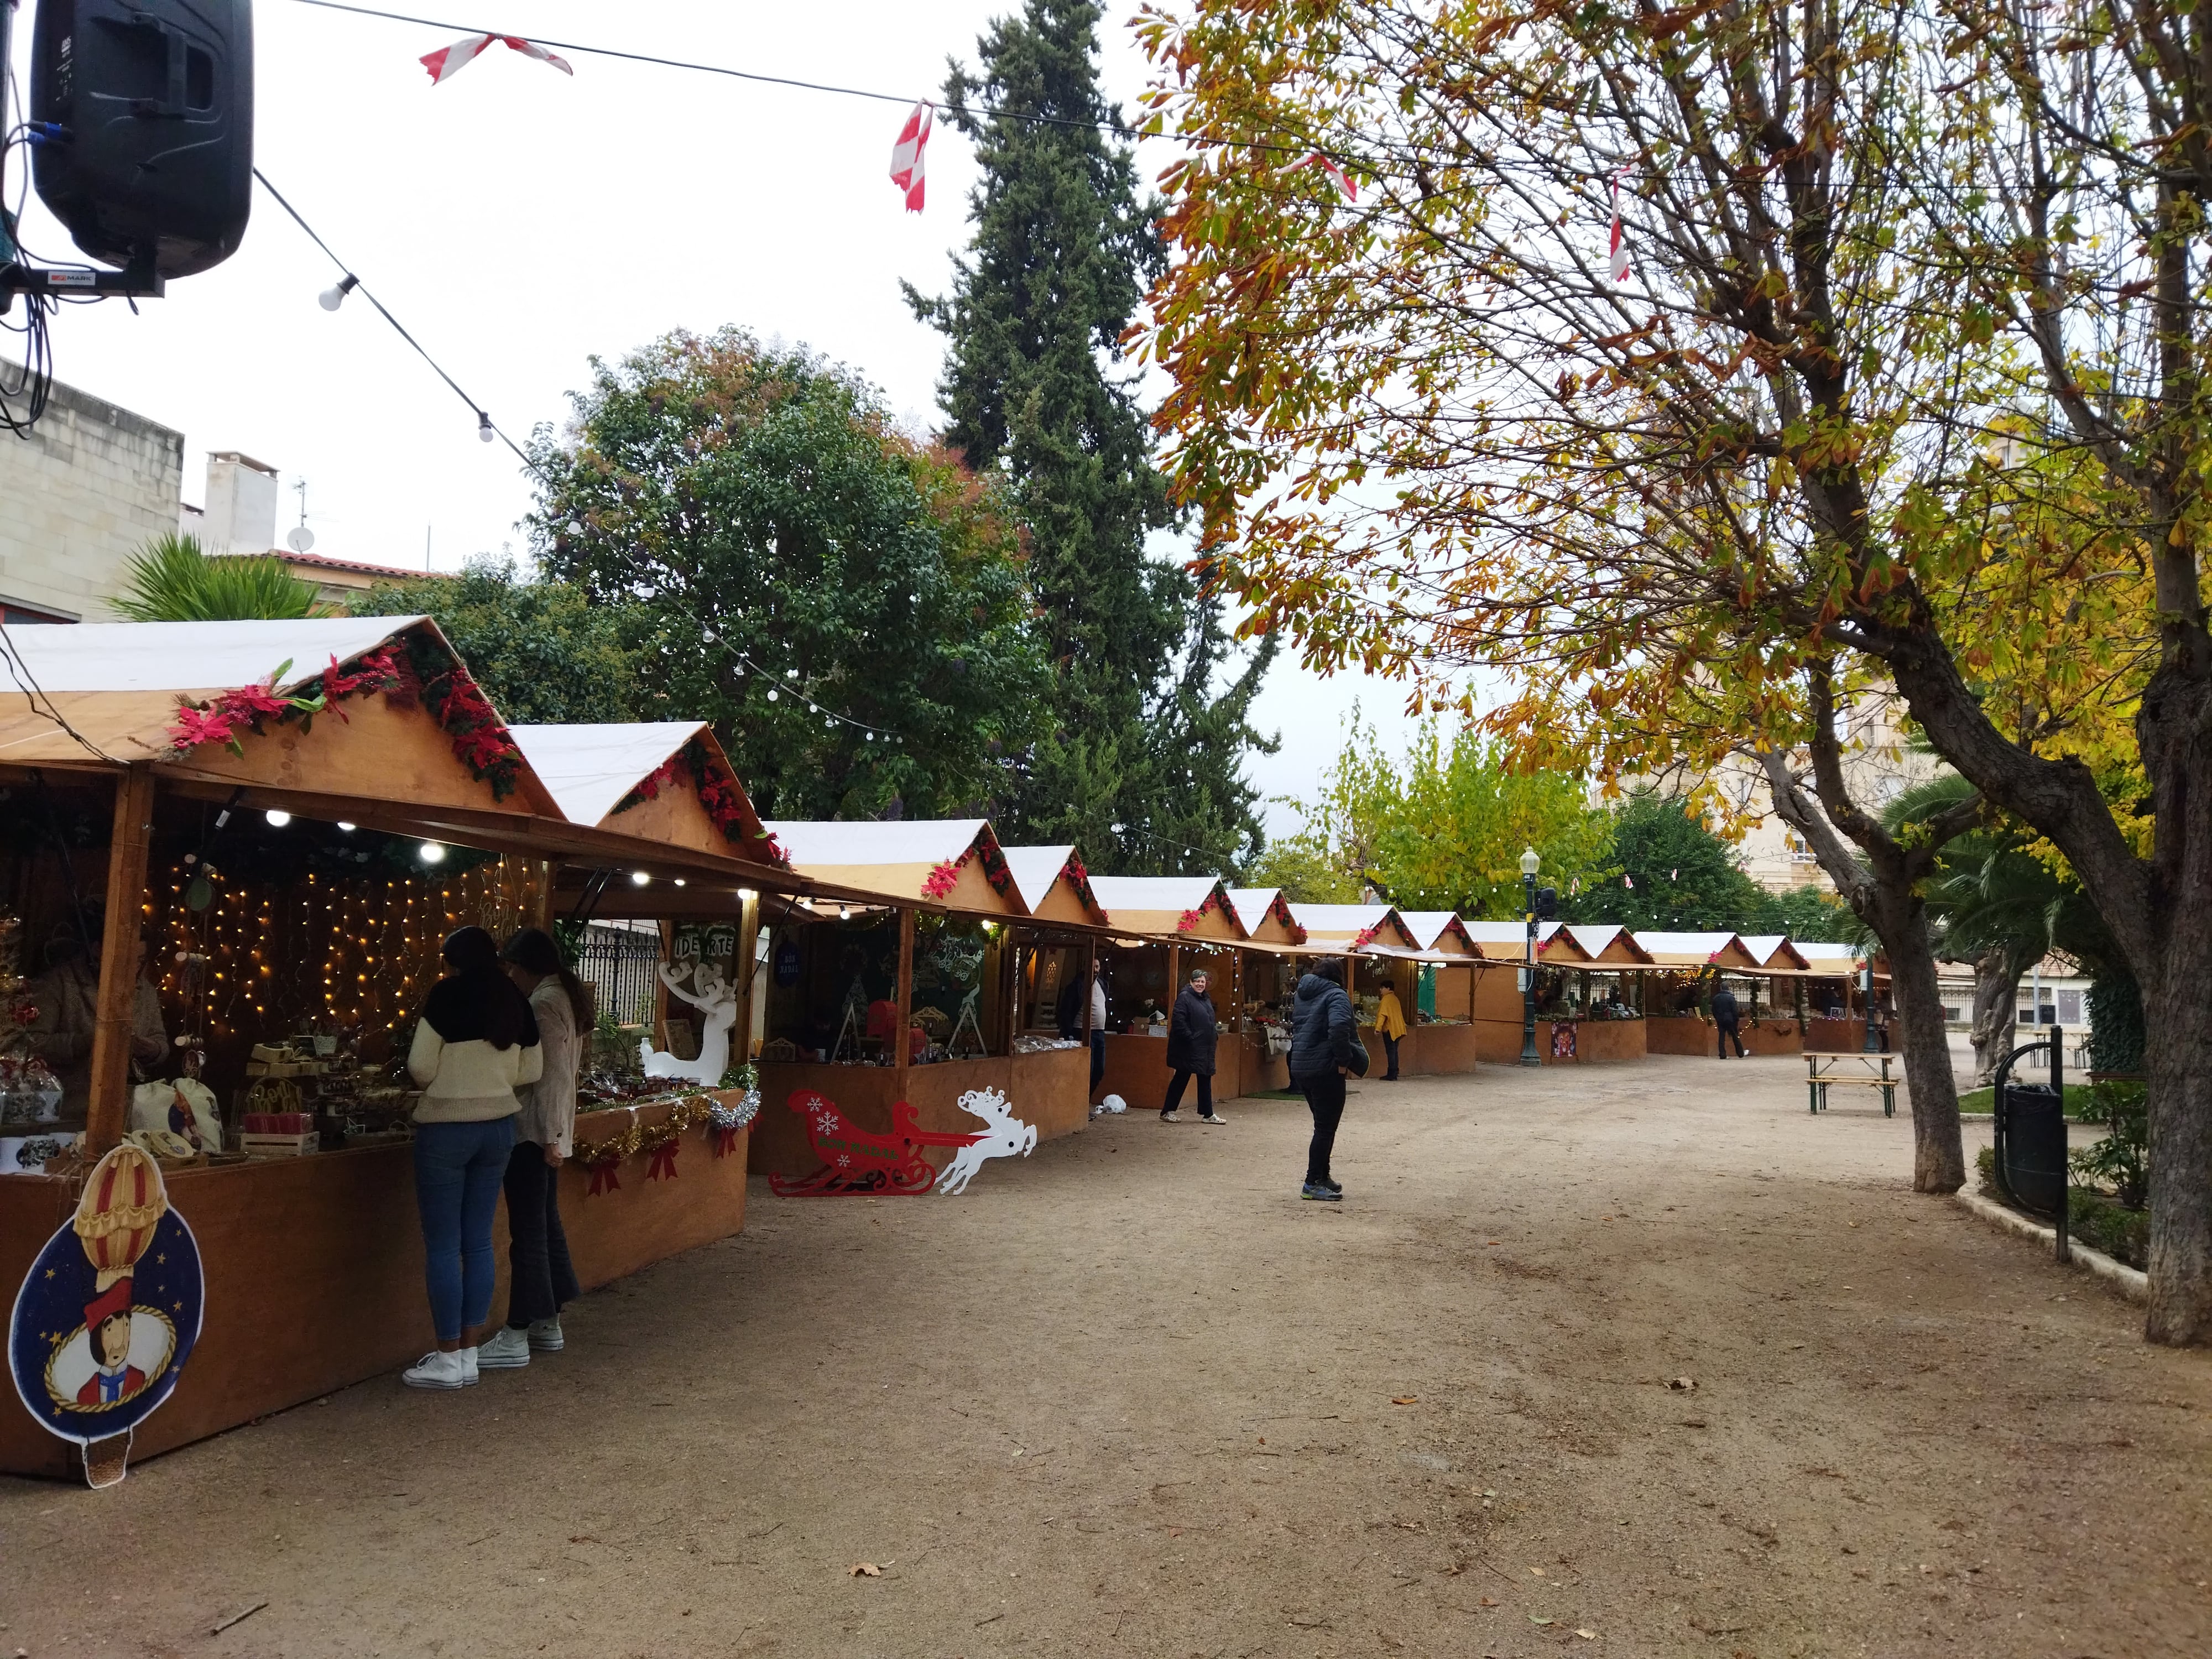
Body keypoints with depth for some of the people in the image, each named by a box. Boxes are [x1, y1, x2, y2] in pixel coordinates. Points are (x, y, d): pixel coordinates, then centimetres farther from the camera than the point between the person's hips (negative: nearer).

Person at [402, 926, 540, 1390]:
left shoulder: (449, 994, -9)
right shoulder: (516, 1000, 5)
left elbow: (421, 1066, -10)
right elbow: (532, 1071, 11)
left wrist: (446, 1081, 10)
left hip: (446, 1128, -6)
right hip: (498, 1126, 6)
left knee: (442, 1245, 1)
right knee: (478, 1241, 10)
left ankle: (448, 1361, 5)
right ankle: (468, 1357, 15)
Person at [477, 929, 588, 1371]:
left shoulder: (543, 1003, -15)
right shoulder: (566, 997, 14)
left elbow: (548, 1074, -19)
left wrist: (550, 1134, -20)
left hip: (532, 1131, -10)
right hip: (548, 1129, 10)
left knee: (527, 1231, -6)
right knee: (546, 1223, 14)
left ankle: (516, 1337, -1)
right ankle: (548, 1325, 22)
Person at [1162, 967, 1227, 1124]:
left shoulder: (1206, 999, 16)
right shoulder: (1184, 997, -11)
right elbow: (1178, 1021, -19)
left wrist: (1215, 1034, 10)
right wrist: (1189, 1038, -22)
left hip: (1204, 1048, 9)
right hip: (1189, 1049, -8)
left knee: (1205, 1079, 10)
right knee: (1181, 1078, -2)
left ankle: (1208, 1114, 15)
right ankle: (1167, 1112, 7)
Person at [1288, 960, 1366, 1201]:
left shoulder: (1301, 995, 16)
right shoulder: (1335, 995, -11)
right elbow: (1339, 1027, -27)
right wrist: (1344, 1061, -19)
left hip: (1300, 1068, 8)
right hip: (1325, 1069, -8)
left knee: (1324, 1125, 19)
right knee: (1326, 1128, -2)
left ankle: (1322, 1177, 23)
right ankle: (1313, 1184, -1)